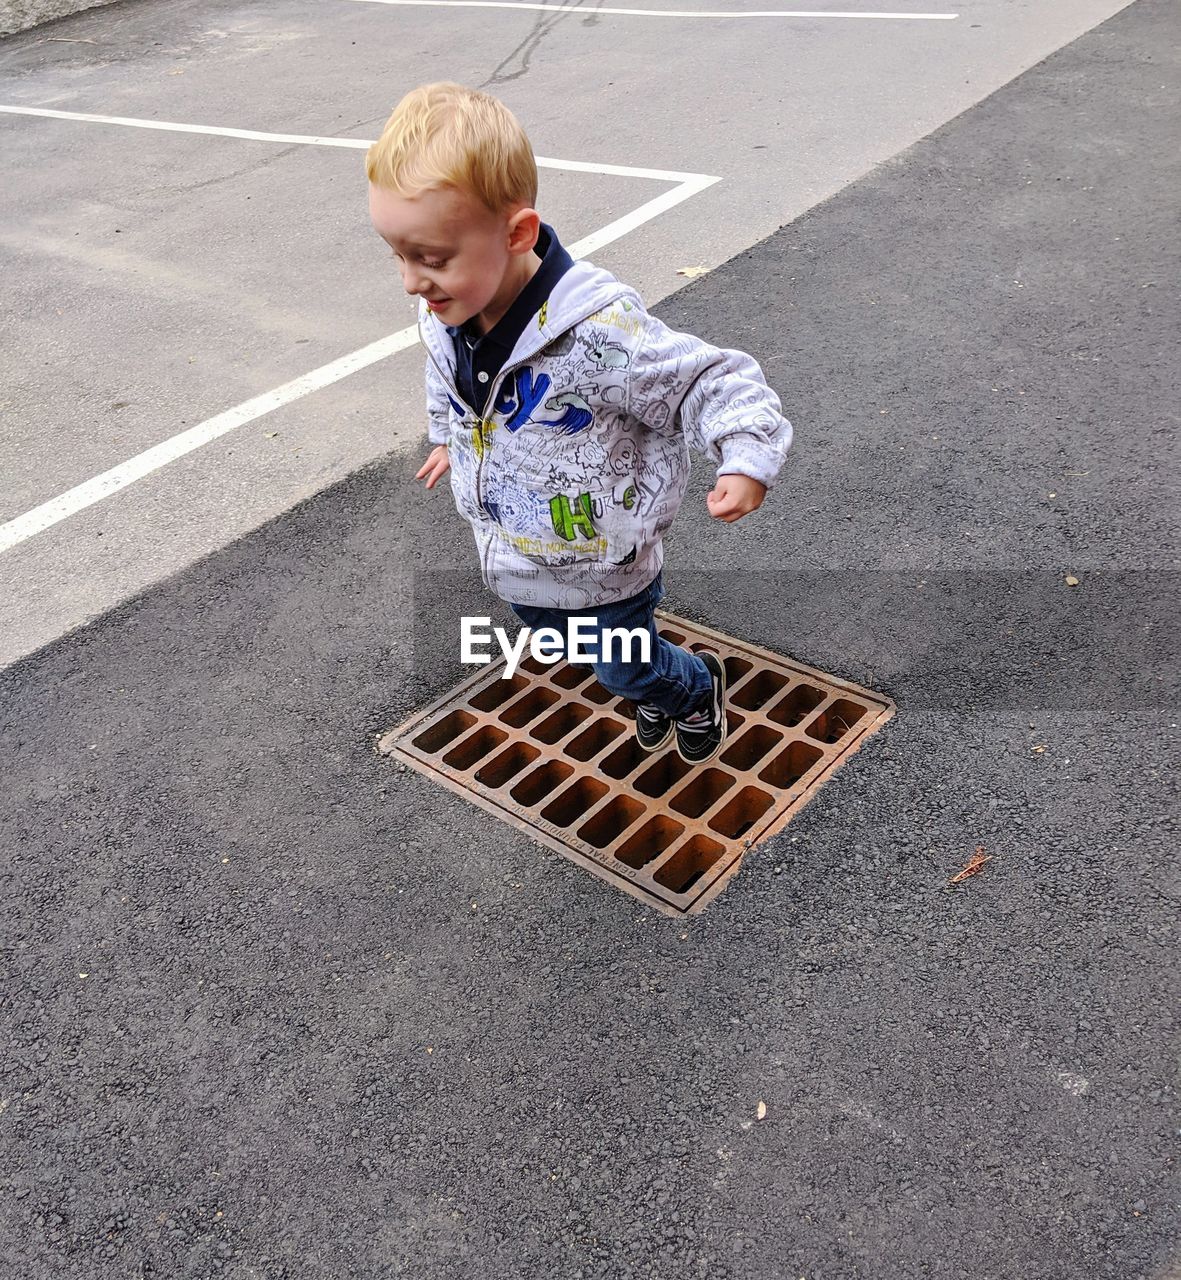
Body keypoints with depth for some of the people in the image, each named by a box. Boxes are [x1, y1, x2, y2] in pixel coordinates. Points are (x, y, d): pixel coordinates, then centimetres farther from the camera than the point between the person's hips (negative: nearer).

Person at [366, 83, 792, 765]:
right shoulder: (443, 315, -15)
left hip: (604, 565, -6)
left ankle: (698, 686, 53)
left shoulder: (599, 330, -37)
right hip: (514, 559, 6)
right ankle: (658, 681, 61)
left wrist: (747, 459, -40)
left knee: (624, 670, 18)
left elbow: (713, 380, -26)